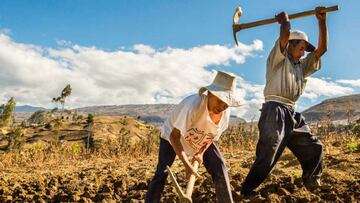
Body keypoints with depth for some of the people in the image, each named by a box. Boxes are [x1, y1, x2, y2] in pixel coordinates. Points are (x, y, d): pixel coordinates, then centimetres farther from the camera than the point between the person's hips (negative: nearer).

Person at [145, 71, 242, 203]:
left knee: (220, 168, -5)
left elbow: (213, 136, -2)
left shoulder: (225, 113, -22)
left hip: (201, 141, 5)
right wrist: (187, 164, -39)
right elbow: (174, 136, -37)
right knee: (162, 172, -16)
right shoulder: (193, 104, -42)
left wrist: (201, 152, -14)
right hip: (172, 136, -4)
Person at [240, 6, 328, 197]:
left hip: (292, 114, 8)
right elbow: (284, 35, -13)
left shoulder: (301, 66, 25)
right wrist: (284, 20, 8)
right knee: (267, 156, -11)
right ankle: (247, 190, -2)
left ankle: (312, 185, 27)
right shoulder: (278, 59, 4)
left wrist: (321, 20, 15)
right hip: (275, 111, -8)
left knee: (314, 147, 12)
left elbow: (322, 48, 19)